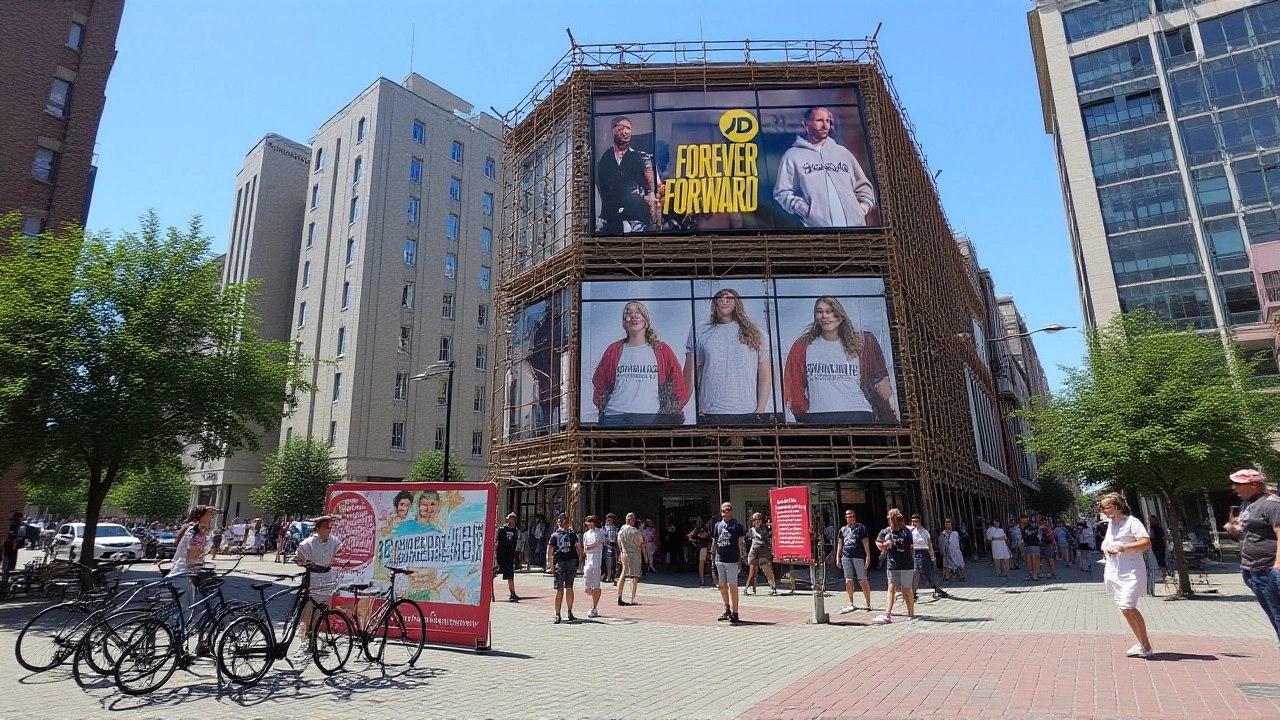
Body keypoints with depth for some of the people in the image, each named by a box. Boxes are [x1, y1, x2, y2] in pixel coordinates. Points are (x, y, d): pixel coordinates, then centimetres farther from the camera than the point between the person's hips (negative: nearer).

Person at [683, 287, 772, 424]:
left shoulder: (754, 334, 10)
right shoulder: (700, 334, 9)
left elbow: (765, 377, 7)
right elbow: (690, 376, 7)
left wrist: (760, 411, -3)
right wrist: (694, 412, -1)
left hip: (748, 413, 0)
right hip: (710, 415, 0)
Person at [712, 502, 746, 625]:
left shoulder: (737, 525, -2)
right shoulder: (717, 525, 12)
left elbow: (740, 542, -2)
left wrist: (740, 557, -9)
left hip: (732, 560, -5)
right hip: (719, 559, 5)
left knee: (732, 586, -4)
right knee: (722, 586, 13)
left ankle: (735, 613, 5)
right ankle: (727, 610, 28)